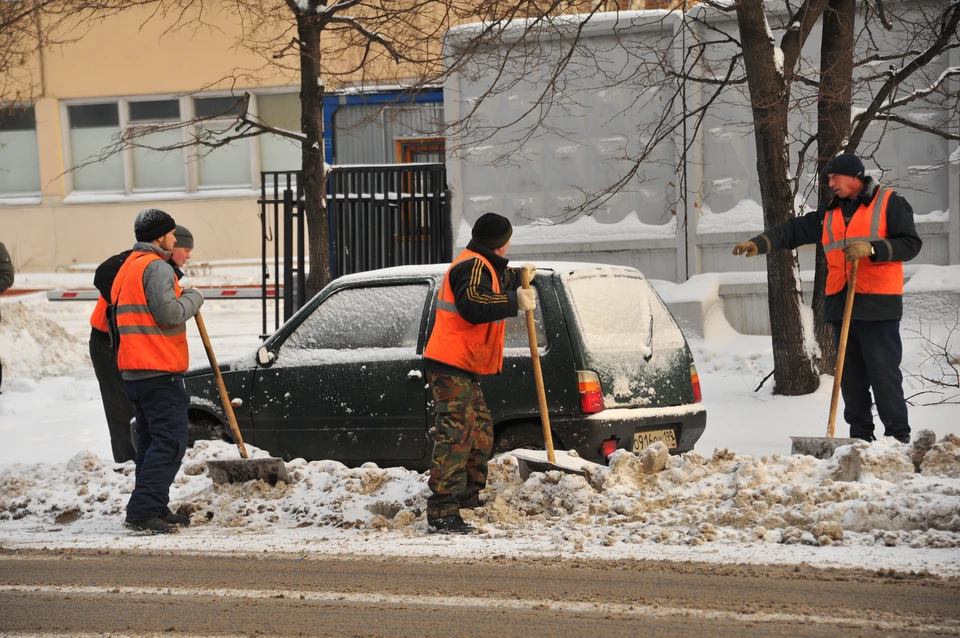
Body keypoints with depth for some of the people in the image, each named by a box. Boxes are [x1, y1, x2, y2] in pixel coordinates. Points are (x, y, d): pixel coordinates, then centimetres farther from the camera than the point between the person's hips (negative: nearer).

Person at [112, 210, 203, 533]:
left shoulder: (128, 267, 21)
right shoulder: (157, 267, -11)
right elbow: (169, 313, -21)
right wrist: (192, 298, -5)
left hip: (134, 370, 10)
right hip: (159, 369, -10)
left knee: (151, 440, 15)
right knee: (169, 442, -12)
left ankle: (155, 510, 16)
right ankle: (143, 510, -20)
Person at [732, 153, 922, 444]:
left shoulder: (889, 203, -1)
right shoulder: (829, 212, 17)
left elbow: (911, 243, -7)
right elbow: (793, 231, 14)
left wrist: (871, 248, -19)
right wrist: (759, 243, 0)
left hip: (878, 305, -6)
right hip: (840, 304, 6)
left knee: (884, 373, -8)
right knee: (851, 374, 7)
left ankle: (898, 435, -4)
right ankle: (860, 434, 13)